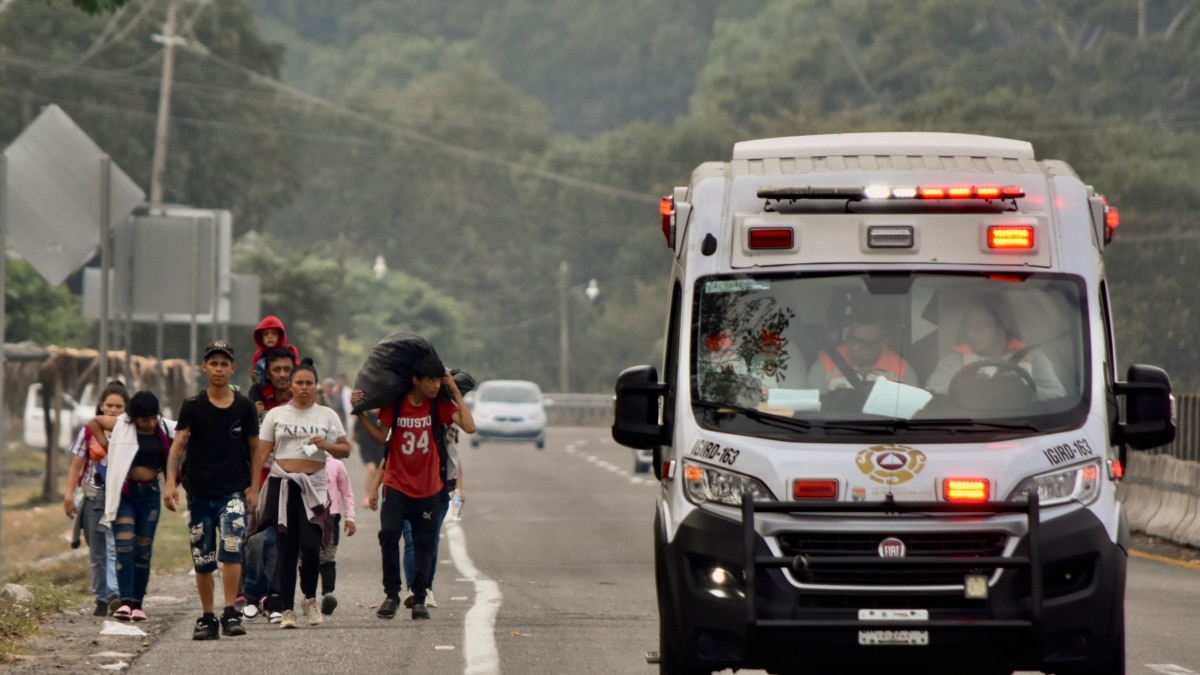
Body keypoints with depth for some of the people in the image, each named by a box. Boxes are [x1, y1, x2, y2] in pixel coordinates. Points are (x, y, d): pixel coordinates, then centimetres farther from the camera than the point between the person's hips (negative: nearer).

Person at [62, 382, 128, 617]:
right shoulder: (89, 432, 4)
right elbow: (76, 465, 7)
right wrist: (69, 495, -1)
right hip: (93, 497, 3)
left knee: (114, 546, -17)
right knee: (96, 553, 7)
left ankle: (115, 595, -25)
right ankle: (101, 599, 14)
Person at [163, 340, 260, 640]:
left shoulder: (244, 407, 3)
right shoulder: (193, 407, 1)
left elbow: (255, 447, 9)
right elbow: (178, 444, -6)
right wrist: (170, 482, -19)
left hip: (233, 491, -1)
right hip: (199, 492, 1)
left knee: (231, 548, -20)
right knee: (202, 560, 6)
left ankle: (231, 614, -16)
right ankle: (207, 618, 17)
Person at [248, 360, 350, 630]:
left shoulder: (326, 415, 10)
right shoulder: (276, 415, 8)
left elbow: (345, 450, 9)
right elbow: (261, 453, 5)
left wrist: (326, 445, -11)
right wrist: (254, 489, -2)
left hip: (314, 486, 0)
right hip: (282, 485, 0)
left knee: (310, 544, -15)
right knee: (286, 549, -1)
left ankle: (309, 599, 8)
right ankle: (287, 609, 5)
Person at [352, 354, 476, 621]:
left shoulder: (440, 405, -2)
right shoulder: (394, 404, -3)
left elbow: (469, 426, -15)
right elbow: (381, 437, 1)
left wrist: (455, 391, -12)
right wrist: (360, 413, -8)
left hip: (428, 489, 1)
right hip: (397, 486, -1)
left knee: (424, 544, 4)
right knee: (388, 534, -17)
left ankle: (419, 599, 14)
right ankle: (391, 594, -6)